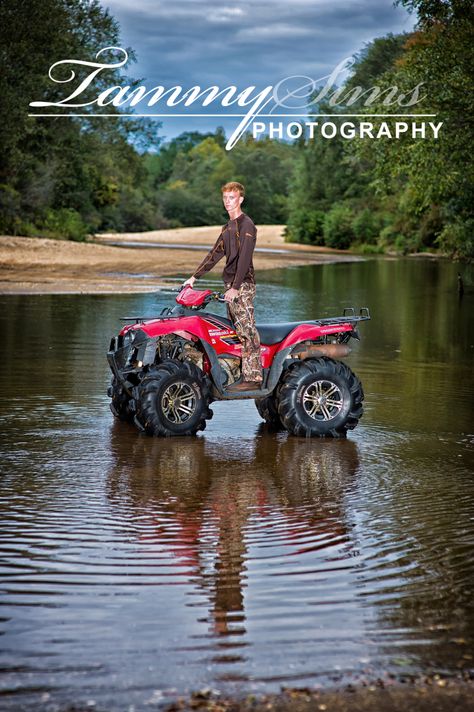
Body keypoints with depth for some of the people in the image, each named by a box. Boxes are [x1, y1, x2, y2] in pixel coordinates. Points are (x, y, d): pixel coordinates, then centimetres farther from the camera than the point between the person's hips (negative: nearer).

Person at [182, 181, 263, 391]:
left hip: (243, 285, -9)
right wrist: (194, 277, 22)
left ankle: (253, 378, -12)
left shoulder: (246, 224, -8)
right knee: (237, 332, 7)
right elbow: (215, 254, 26)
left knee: (247, 331, -11)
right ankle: (245, 375, 8)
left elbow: (244, 258, -16)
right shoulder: (228, 227, 21)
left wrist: (236, 287, -22)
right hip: (231, 285, 9)